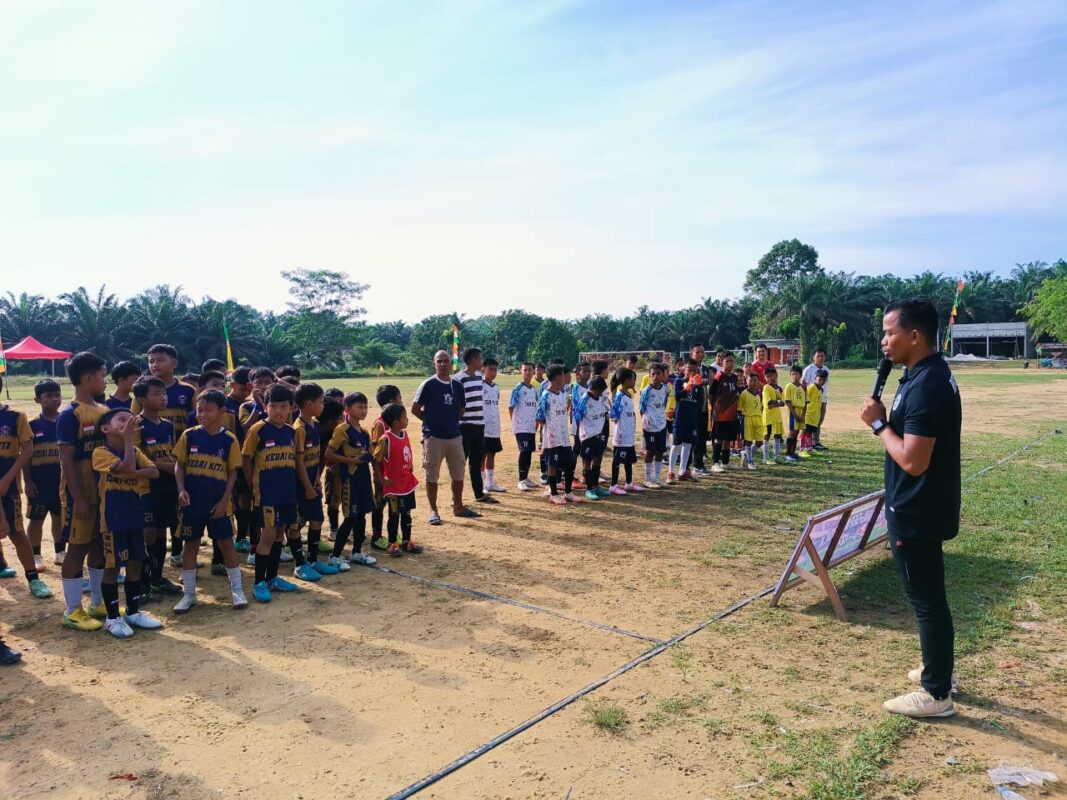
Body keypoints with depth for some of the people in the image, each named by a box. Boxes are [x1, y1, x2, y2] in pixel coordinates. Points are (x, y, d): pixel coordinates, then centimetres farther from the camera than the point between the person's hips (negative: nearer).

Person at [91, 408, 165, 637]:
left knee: (135, 563, 12)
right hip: (113, 516, -6)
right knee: (112, 566, 2)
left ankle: (133, 612, 24)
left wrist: (129, 474, -19)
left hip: (135, 512, 7)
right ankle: (113, 617, 13)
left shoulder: (135, 451, 10)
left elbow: (154, 471, -5)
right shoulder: (101, 452, -10)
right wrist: (129, 438, -19)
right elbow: (128, 468, -25)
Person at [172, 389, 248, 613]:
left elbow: (233, 472, -2)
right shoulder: (189, 435, -2)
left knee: (226, 543, 4)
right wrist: (181, 490, -12)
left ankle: (237, 590, 15)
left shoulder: (229, 439, -5)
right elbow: (179, 464, 2)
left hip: (218, 502, -2)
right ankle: (189, 593, 22)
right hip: (192, 502, 2)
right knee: (190, 544, 10)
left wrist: (224, 500, -8)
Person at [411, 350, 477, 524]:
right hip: (433, 437, -5)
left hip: (455, 436, 5)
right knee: (432, 475, 3)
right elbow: (415, 409, -4)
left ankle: (458, 507, 27)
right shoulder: (428, 385, -7)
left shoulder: (457, 385, 7)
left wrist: (450, 421, 8)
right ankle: (433, 511, 12)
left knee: (458, 474, 12)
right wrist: (431, 421, 1)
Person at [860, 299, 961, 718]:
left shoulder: (926, 386, -25)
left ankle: (936, 694, 16)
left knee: (926, 598, 2)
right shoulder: (930, 376, 9)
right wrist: (887, 421, 4)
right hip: (922, 510, 11)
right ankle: (938, 669, 37)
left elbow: (913, 460, -28)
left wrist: (878, 423, -17)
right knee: (928, 595, 22)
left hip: (917, 515, -11)